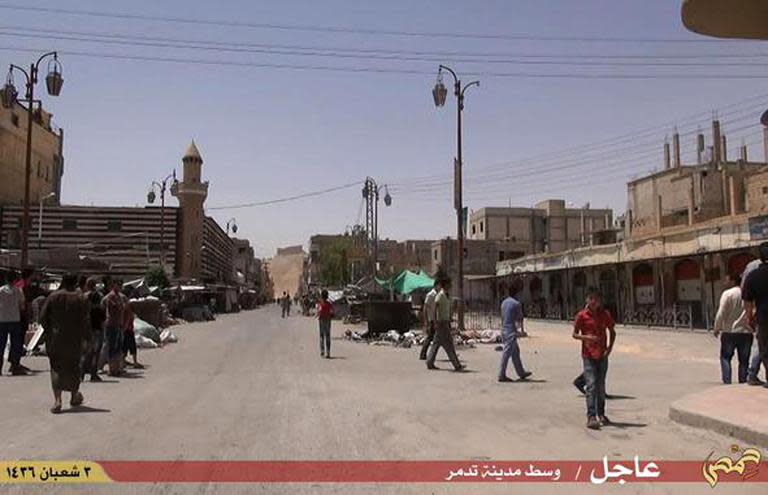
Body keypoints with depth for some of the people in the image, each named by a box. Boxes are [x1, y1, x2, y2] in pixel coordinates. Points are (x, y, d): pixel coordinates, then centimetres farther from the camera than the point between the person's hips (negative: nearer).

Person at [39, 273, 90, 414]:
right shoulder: (80, 299, -6)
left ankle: (57, 400, -11)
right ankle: (74, 397, 30)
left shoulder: (53, 297, -2)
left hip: (55, 338, 0)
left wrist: (49, 332, 13)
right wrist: (85, 338, 0)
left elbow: (43, 316, -1)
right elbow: (85, 321, -9)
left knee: (56, 368, 4)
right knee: (73, 367, 16)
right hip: (74, 339, 0)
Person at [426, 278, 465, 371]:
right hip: (441, 322, -9)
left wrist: (449, 322, 21)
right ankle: (457, 365, -4)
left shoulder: (446, 295, 14)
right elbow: (435, 309, -19)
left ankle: (430, 364, 17)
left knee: (436, 343, 11)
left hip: (446, 322, 9)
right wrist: (436, 322, -24)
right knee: (448, 343, -6)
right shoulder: (440, 295, -13)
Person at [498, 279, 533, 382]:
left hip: (504, 330, 9)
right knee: (507, 354, -5)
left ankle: (521, 373, 26)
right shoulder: (516, 304, -13)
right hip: (511, 331, -9)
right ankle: (502, 375, -2)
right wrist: (520, 329, 4)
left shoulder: (504, 302, 11)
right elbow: (519, 318, -8)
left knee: (515, 352, 17)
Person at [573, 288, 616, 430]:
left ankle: (601, 414, 27)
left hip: (602, 355, 3)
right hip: (588, 356, -3)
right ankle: (591, 417, -11)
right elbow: (574, 334, -3)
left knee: (601, 386, 13)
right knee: (591, 385, -11)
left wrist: (610, 346, -1)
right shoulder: (582, 315, -6)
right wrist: (586, 337, -22)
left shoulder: (605, 314, 3)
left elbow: (612, 332, 13)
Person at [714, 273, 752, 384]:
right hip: (746, 332, 3)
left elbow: (721, 313, -12)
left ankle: (727, 381, -1)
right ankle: (743, 382, 12)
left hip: (729, 332, -3)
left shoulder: (728, 293, -9)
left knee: (725, 357, 8)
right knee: (744, 360, 11)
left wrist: (717, 328, -1)